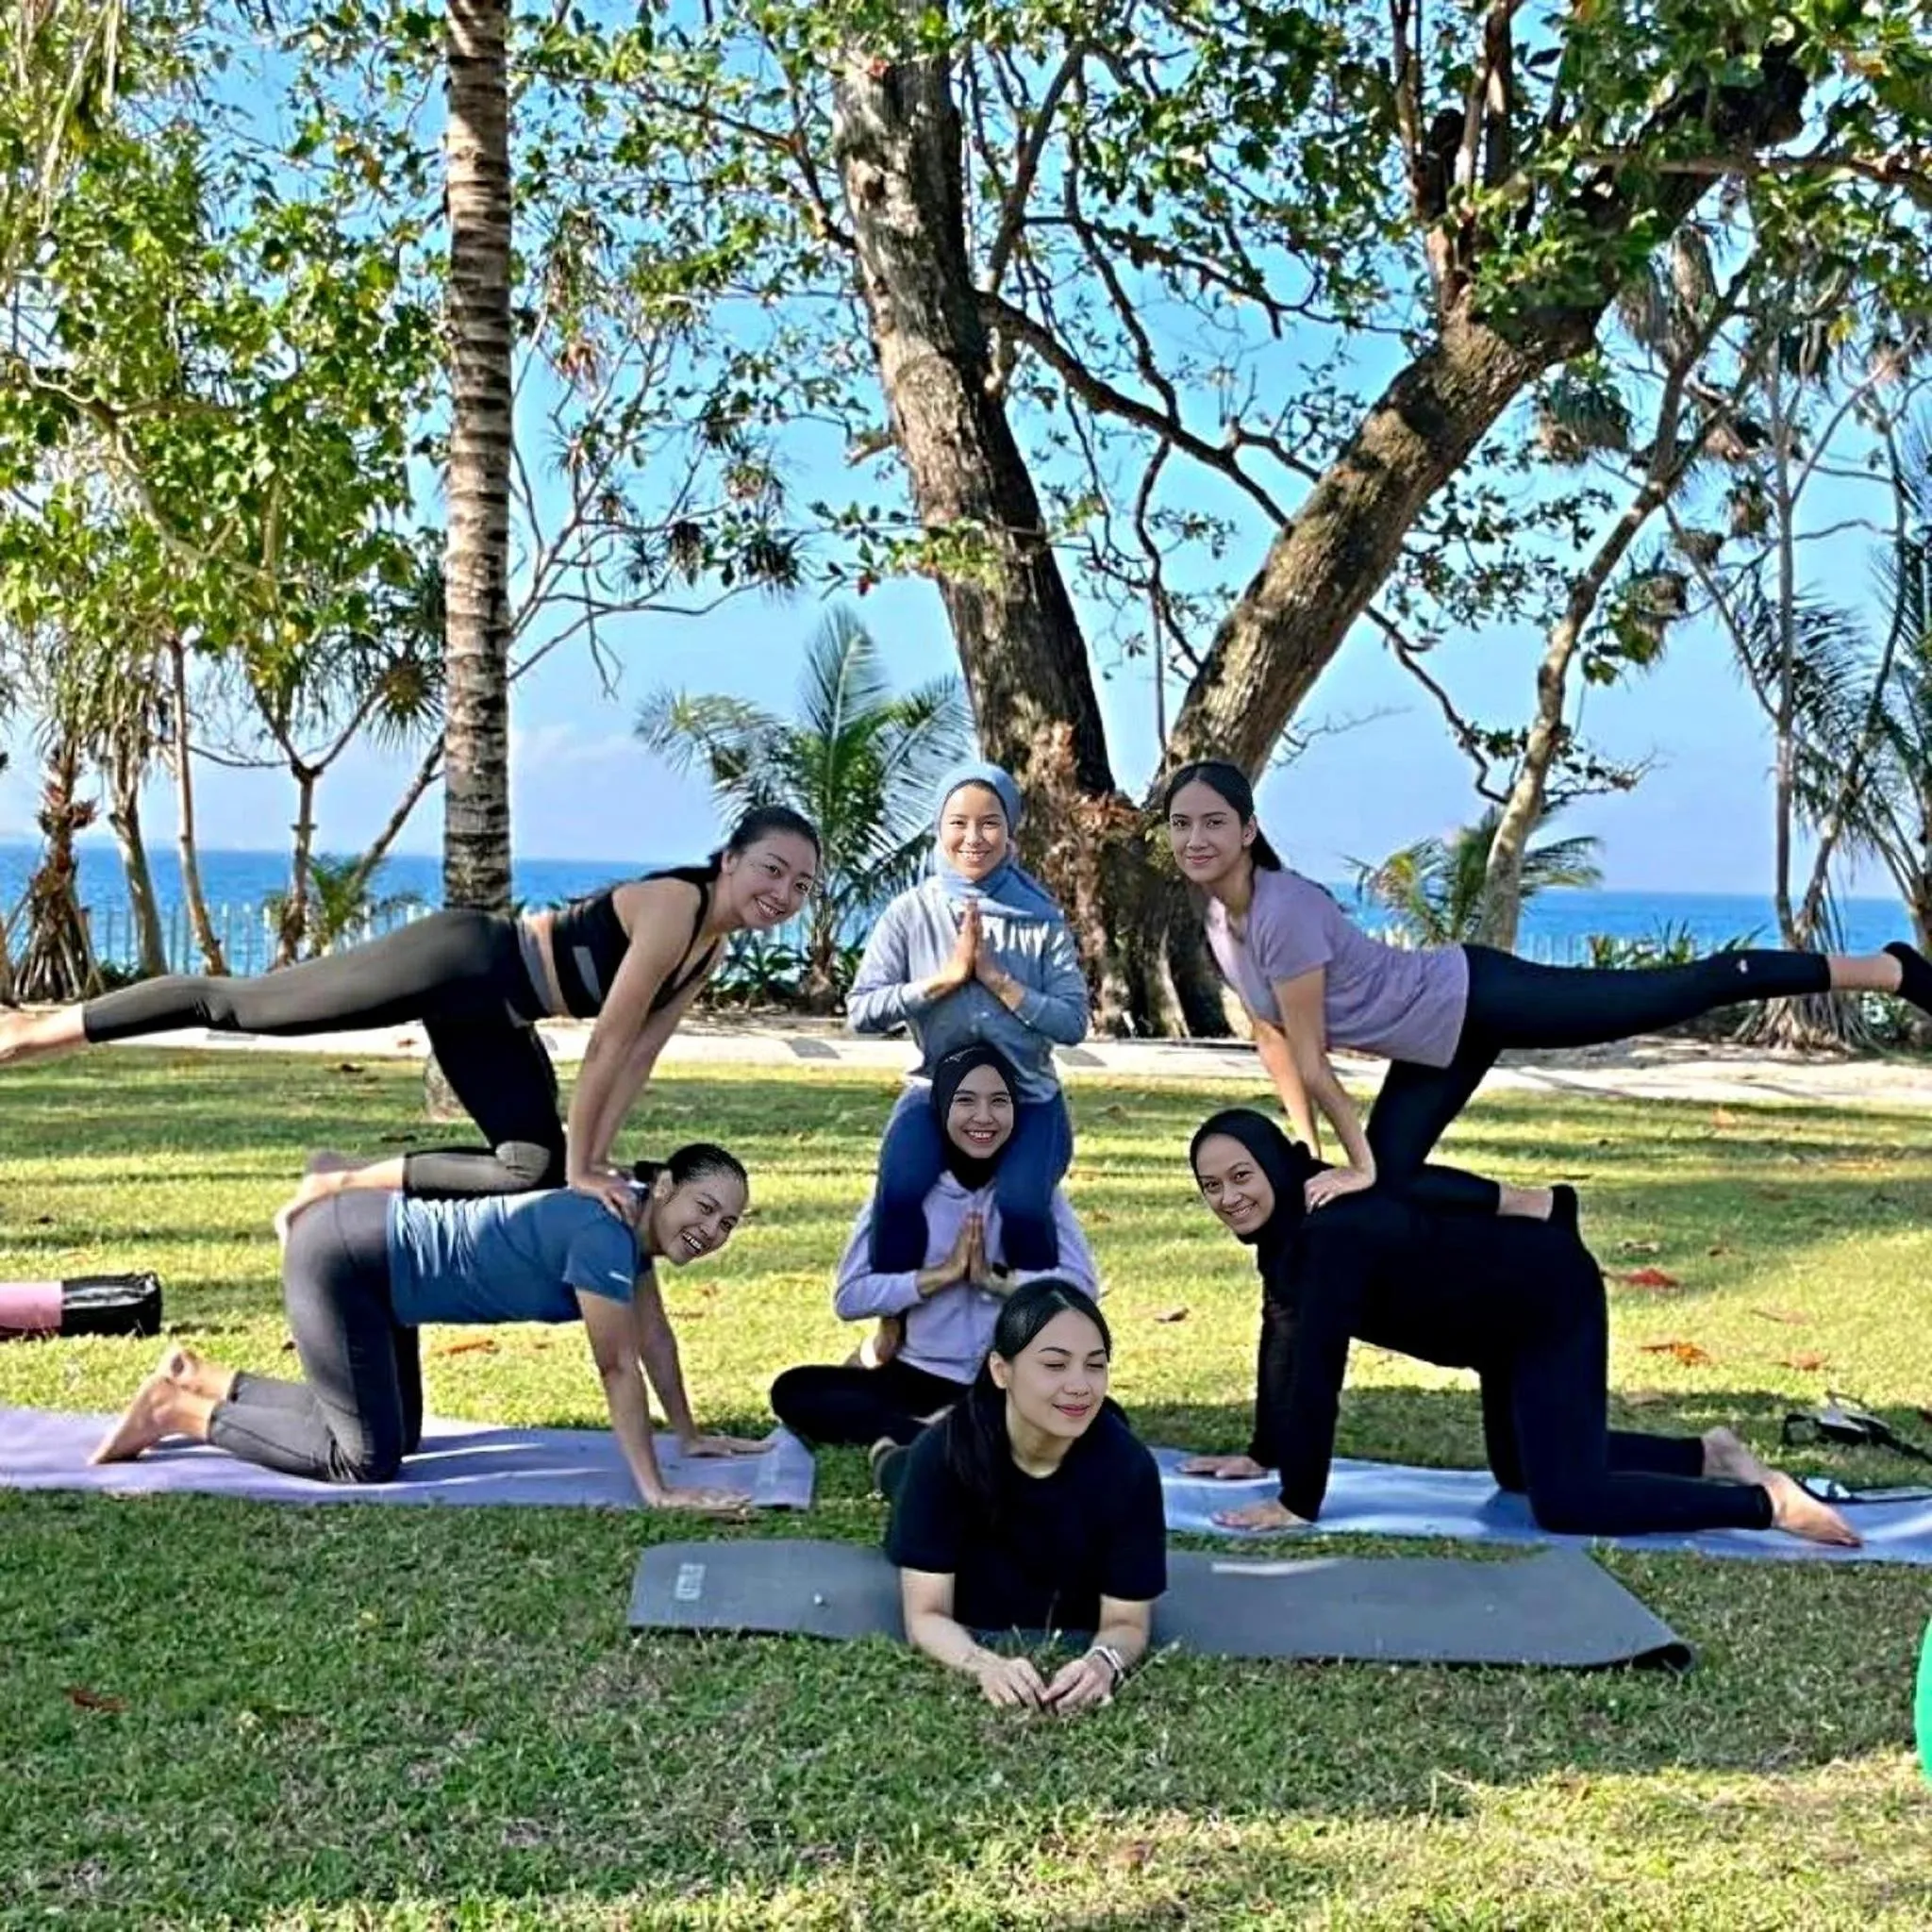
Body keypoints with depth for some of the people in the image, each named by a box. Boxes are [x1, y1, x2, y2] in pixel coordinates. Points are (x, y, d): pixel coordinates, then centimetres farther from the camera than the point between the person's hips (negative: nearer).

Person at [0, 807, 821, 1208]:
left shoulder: (711, 950, 4)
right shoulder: (676, 906, -22)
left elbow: (639, 1054, 9)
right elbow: (607, 1041, -23)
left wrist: (588, 1159, 5)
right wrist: (581, 1164, -17)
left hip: (491, 1020, 9)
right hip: (455, 963, -9)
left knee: (533, 1172, -1)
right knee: (239, 1004, -3)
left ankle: (351, 1185, 9)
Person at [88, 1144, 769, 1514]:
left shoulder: (635, 1216, 1)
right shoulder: (605, 1234, -26)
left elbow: (653, 1335, 11)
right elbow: (618, 1369, -25)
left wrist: (689, 1435, 15)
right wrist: (656, 1492, -24)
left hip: (379, 1249, 10)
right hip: (338, 1263, -10)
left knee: (396, 1433, 15)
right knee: (369, 1458, -8)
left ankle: (199, 1377, 25)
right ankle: (180, 1411, 6)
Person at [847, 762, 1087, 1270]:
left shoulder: (1041, 920, 0)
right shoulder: (911, 913, 0)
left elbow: (1073, 1023, -6)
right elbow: (861, 1012, -8)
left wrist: (998, 979, -15)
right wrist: (946, 976, -15)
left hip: (1028, 1097, 0)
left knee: (1022, 1206, -28)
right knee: (899, 1193, -29)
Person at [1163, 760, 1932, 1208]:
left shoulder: (1284, 909, -26)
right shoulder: (1218, 919, 1)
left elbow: (1311, 1058, -21)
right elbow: (1272, 1040, 10)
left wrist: (1357, 1163, -15)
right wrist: (1312, 1152, 10)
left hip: (1476, 1000, -9)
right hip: (1437, 1045, 9)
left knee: (1685, 989, -4)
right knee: (1389, 1186, 11)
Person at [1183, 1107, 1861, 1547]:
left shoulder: (1335, 1231, -32)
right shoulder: (1283, 1225, -4)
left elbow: (1317, 1369, -33)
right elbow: (1282, 1336, 7)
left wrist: (1298, 1504, -29)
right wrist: (1263, 1454, 10)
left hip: (1553, 1302, -10)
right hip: (1510, 1316, 10)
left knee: (1567, 1502, -20)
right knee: (1519, 1471, 25)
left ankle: (1769, 1502, -7)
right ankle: (1709, 1454, 34)